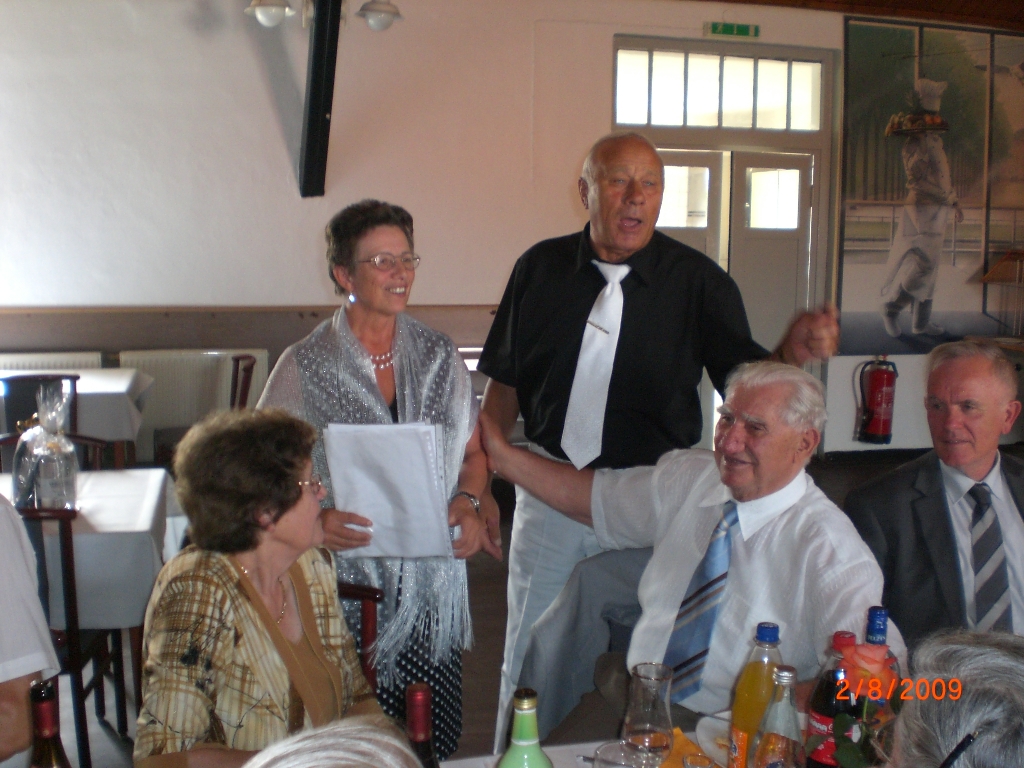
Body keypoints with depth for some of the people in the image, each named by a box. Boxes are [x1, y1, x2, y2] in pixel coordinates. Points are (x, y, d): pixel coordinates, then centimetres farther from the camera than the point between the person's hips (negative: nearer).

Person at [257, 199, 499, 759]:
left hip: (433, 589, 3)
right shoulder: (304, 367, -3)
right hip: (345, 586, -3)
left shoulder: (439, 356, 7)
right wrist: (314, 519, -18)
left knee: (437, 744, 8)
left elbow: (474, 451, 15)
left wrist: (468, 502, -4)